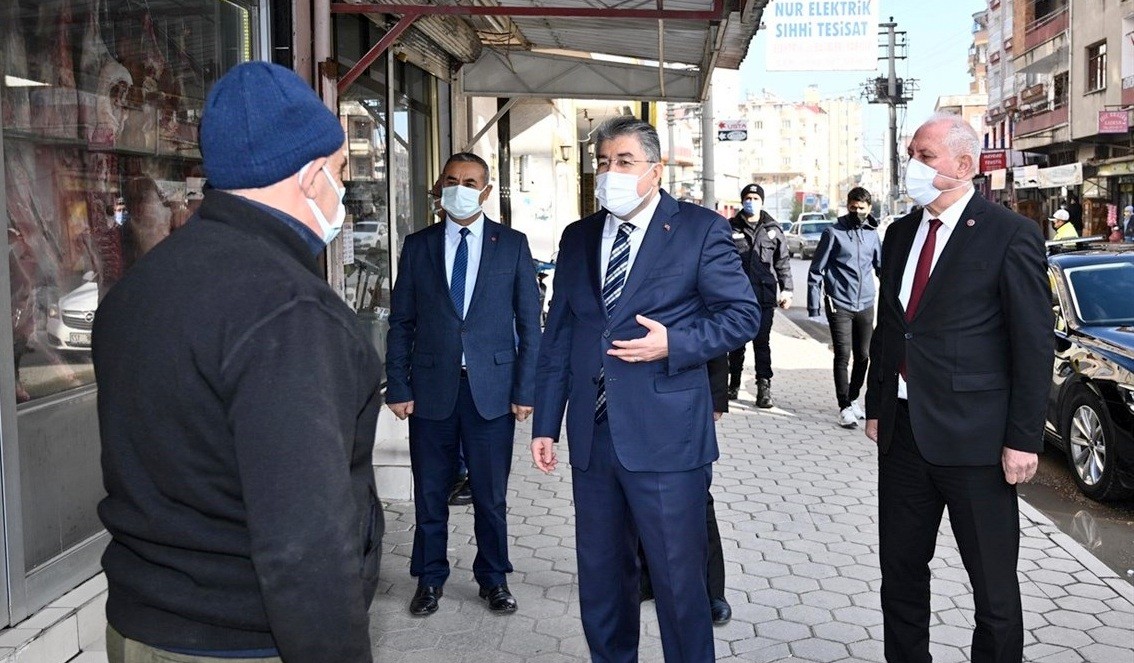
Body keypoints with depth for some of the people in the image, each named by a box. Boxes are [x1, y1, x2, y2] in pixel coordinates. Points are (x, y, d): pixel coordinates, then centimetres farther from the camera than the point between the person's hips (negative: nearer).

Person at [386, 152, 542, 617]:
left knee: (491, 495, 9)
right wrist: (398, 386, -1)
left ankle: (493, 578, 27)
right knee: (430, 492, 10)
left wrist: (525, 389, -4)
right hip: (432, 388, 1)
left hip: (492, 388, -1)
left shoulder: (512, 244, 3)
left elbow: (529, 322, 2)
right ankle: (429, 579, 27)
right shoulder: (418, 246, 6)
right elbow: (401, 322, 5)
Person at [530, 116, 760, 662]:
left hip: (666, 438, -5)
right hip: (592, 436, 5)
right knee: (600, 577, 16)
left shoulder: (700, 229, -1)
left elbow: (742, 313, -2)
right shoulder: (578, 238, 12)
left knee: (679, 580, 5)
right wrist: (546, 424, 8)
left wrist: (673, 344, -17)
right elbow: (557, 337, 12)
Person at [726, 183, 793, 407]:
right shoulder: (730, 228, 6)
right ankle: (734, 384, 22)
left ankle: (764, 388, 0)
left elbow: (783, 262, 11)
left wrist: (786, 290, 5)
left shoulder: (773, 230, 8)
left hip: (764, 295, 0)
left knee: (762, 342, -3)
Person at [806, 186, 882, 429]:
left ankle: (853, 399, 29)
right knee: (843, 356, -7)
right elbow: (816, 271, -3)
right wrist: (813, 306, -8)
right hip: (839, 305, -5)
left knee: (863, 356, 11)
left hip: (866, 306, 5)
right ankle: (845, 408, -1)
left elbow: (882, 267, 21)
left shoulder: (872, 234, 10)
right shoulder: (834, 233, -3)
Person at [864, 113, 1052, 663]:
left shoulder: (1011, 236, -9)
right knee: (900, 568, 16)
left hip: (972, 434, -6)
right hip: (903, 430, 6)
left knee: (993, 583, 6)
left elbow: (1034, 345, -10)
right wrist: (875, 405, 15)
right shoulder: (900, 234, 11)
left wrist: (1024, 438, -13)